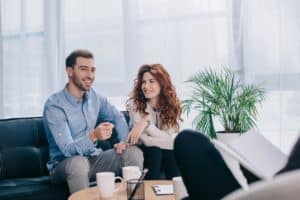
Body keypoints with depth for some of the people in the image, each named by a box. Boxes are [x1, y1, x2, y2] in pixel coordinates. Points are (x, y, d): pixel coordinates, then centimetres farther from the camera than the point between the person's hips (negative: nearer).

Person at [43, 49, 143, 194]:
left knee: (134, 153, -12)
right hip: (64, 165, -6)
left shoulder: (95, 97, 1)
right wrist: (93, 136, -45)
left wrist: (124, 141, -3)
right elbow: (68, 150, -26)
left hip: (93, 159, 6)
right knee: (78, 162, -39)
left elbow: (118, 117, 17)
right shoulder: (54, 105, -18)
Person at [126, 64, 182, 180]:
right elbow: (145, 140, -19)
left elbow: (168, 137, -17)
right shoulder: (135, 104, -12)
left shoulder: (172, 106, -5)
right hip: (146, 152, -2)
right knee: (154, 151, -32)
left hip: (167, 152, 2)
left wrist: (147, 123, -29)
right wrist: (174, 142, -19)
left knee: (174, 156, -29)